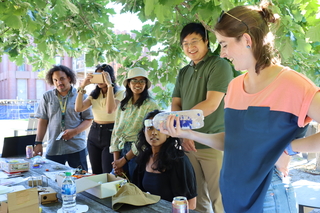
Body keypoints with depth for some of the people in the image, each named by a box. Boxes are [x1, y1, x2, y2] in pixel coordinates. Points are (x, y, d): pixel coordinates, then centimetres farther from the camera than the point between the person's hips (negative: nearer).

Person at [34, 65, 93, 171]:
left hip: (77, 147, -1)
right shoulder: (47, 97, 8)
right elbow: (43, 121, 8)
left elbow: (88, 119, 2)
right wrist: (38, 143, 2)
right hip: (53, 149, 2)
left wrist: (74, 132, -13)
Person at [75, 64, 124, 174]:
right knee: (96, 173, 14)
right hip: (94, 133, 6)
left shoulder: (119, 92, -8)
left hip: (110, 133, -6)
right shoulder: (94, 94, 9)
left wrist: (109, 85, -25)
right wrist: (82, 86, -5)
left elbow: (110, 110, -26)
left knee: (108, 173, -3)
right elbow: (78, 108, -2)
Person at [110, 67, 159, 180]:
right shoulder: (123, 104, 9)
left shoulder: (151, 105, -8)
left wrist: (124, 159, -11)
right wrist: (116, 160, -2)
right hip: (121, 151, 5)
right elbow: (116, 132, 8)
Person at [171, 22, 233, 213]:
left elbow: (211, 104, -16)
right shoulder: (184, 72, 14)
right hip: (189, 143, 6)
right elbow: (175, 105, 9)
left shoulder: (219, 65, -6)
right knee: (196, 197, 14)